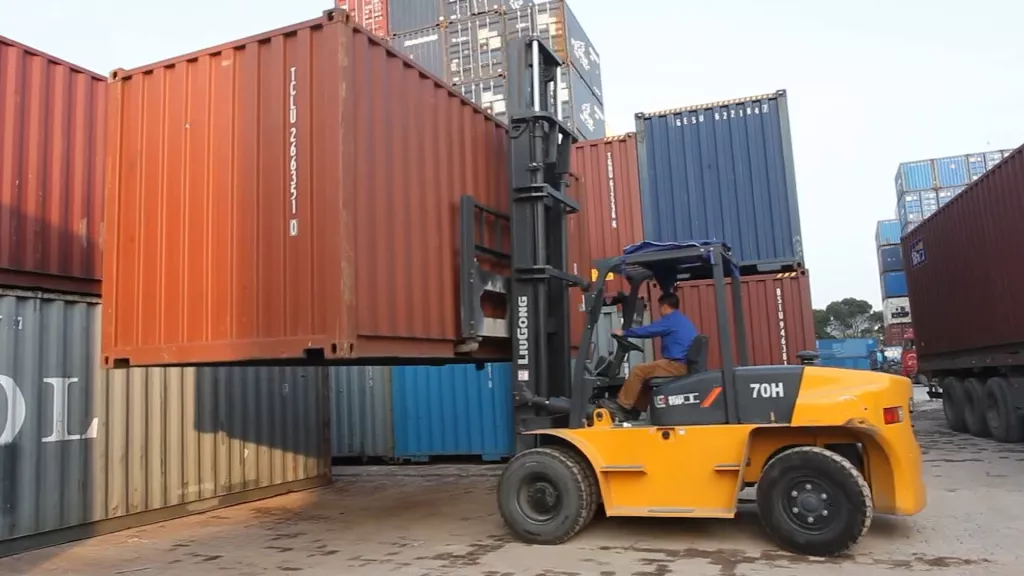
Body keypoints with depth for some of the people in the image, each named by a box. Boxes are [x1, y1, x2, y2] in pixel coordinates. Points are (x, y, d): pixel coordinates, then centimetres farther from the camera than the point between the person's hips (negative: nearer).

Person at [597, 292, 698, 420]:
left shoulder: (671, 320, -9)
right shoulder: (683, 320, 20)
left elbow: (648, 330, -7)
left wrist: (624, 332, 5)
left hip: (677, 365, -10)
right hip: (685, 365, 10)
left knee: (638, 371, -6)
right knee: (646, 372, 17)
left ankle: (621, 406, 1)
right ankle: (635, 410, 14)